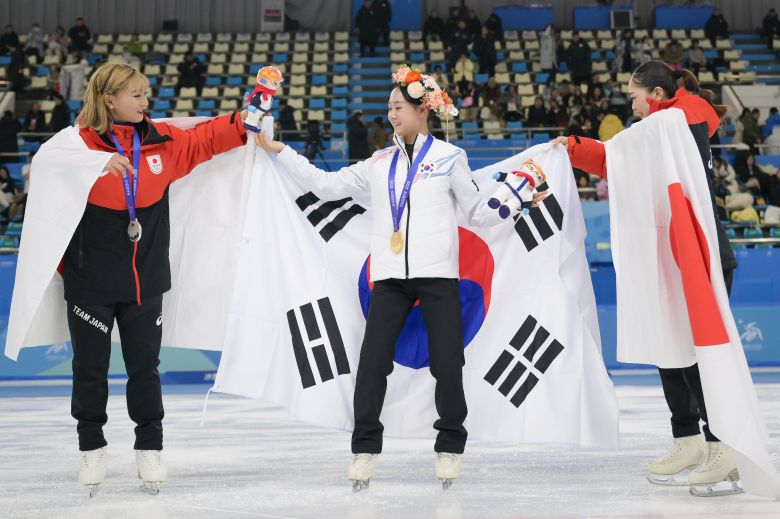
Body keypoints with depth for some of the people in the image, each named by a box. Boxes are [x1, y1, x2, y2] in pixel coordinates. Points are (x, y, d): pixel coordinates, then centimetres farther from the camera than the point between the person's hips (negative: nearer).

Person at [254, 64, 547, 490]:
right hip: (390, 276, 3)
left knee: (447, 364, -1)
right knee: (372, 362, -3)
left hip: (437, 274, -3)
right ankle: (365, 448, 4)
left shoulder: (449, 157, 5)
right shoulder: (379, 164, 14)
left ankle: (449, 448, 11)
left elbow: (478, 211, 6)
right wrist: (280, 152, 12)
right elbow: (327, 185, 15)